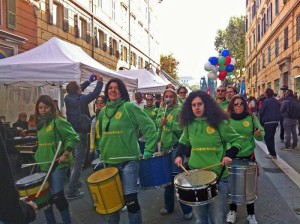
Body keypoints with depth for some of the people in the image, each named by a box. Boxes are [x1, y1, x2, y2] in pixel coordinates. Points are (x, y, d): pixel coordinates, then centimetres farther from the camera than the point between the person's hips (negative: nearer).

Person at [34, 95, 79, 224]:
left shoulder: (58, 121, -10)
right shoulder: (41, 124, 13)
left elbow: (73, 137, -16)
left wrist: (65, 154, -20)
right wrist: (38, 158, 12)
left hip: (58, 165, -7)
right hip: (44, 165, 8)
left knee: (57, 196, -8)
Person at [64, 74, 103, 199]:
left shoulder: (67, 98, 2)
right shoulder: (82, 99, -17)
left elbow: (77, 90, 19)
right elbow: (96, 93, -6)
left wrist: (89, 81, 25)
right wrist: (99, 82, 11)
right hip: (80, 133, -8)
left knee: (74, 159, 22)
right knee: (78, 161, -5)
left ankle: (75, 182, 37)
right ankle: (71, 191, -5)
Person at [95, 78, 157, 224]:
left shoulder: (129, 107, -8)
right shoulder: (104, 111, 9)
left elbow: (150, 127, -10)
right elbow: (99, 133, 24)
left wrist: (148, 150, -11)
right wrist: (102, 150, 15)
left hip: (128, 160, -5)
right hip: (109, 161, 6)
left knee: (130, 199, -5)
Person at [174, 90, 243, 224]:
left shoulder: (219, 122, -9)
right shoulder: (189, 124, 2)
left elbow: (237, 140, -1)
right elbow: (184, 141, 18)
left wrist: (230, 155, -17)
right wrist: (179, 155, 1)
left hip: (217, 174, -3)